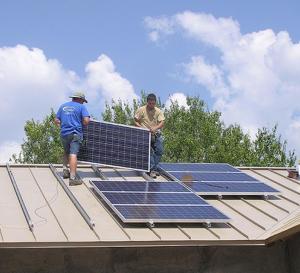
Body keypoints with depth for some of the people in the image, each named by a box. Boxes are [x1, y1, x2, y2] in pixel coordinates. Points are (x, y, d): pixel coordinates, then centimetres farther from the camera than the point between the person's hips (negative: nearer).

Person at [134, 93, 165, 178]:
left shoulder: (158, 111, 4)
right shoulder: (141, 110, -2)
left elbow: (162, 123, -4)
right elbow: (136, 121, 1)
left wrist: (155, 128, -24)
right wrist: (141, 128, -17)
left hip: (156, 134, 3)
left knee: (159, 151, -3)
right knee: (149, 152, -13)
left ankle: (154, 168, 12)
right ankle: (152, 170, -11)